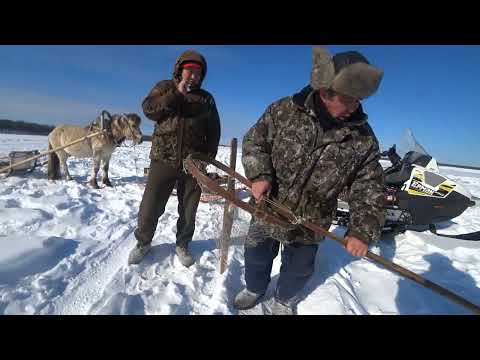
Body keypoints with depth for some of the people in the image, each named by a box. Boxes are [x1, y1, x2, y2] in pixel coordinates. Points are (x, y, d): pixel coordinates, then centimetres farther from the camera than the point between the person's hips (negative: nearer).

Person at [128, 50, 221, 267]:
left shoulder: (206, 99, 11)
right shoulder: (164, 88, 11)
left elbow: (213, 131, 10)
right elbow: (148, 109, -6)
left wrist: (208, 157, -1)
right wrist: (177, 93, -12)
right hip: (163, 159, 0)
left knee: (188, 210, 9)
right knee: (150, 207, 4)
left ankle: (182, 245, 32)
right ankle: (143, 242, 30)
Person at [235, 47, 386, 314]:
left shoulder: (364, 139, -11)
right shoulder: (285, 111, -13)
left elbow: (369, 189, -7)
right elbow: (255, 141, -5)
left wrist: (363, 231, -18)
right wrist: (259, 174, -21)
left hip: (310, 225, 1)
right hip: (268, 210, 0)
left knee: (299, 268, 21)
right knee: (257, 255, 22)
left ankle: (284, 300, 54)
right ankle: (255, 289, 55)